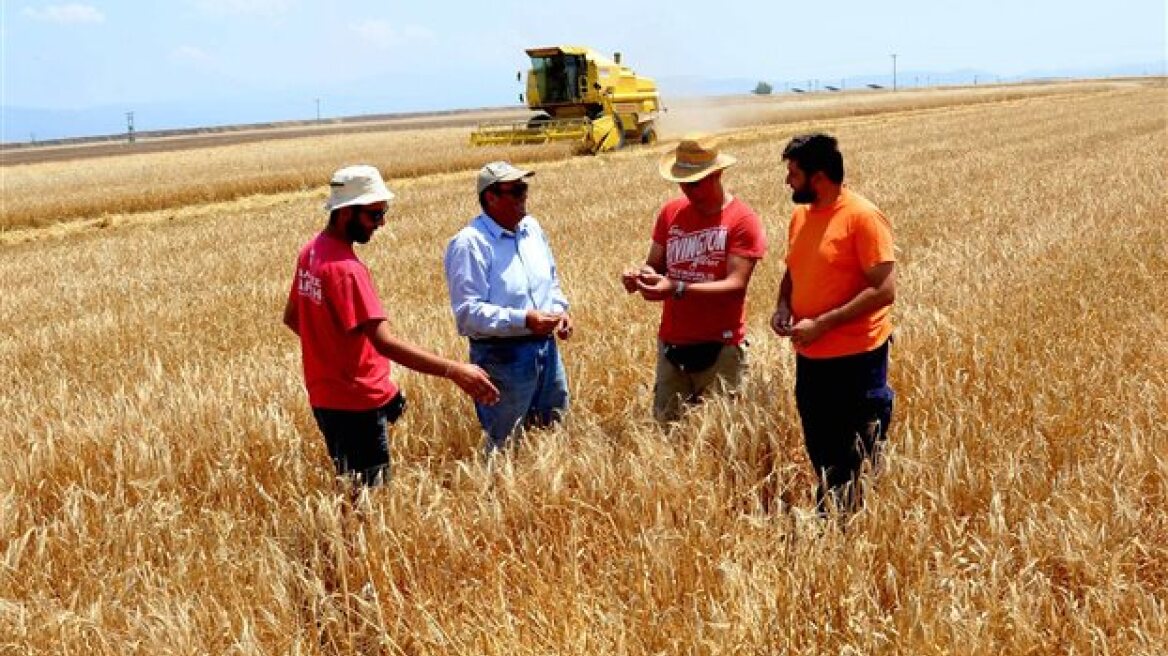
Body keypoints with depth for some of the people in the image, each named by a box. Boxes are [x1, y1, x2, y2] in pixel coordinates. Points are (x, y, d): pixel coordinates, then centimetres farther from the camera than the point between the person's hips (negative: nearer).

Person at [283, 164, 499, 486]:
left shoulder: (311, 252, 6)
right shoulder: (345, 269, -23)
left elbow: (291, 318, 19)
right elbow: (384, 342, -31)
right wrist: (453, 370, -35)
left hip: (325, 397, 10)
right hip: (356, 403, -10)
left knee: (351, 487, 19)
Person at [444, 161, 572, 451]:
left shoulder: (531, 227, 7)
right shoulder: (470, 243, -17)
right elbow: (468, 312, -22)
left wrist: (560, 309, 3)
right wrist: (523, 320, -29)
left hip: (546, 348, 7)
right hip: (502, 358, -7)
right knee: (506, 446, 5)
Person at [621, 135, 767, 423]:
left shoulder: (743, 220, -11)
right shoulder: (671, 212, 5)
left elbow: (736, 285, -18)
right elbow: (655, 265, 8)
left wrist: (677, 289, -30)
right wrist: (639, 275, -17)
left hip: (719, 346, -5)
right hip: (671, 343, 5)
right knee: (665, 424, 11)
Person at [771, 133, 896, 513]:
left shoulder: (863, 217, -15)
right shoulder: (801, 215, 8)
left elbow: (884, 290, -19)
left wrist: (821, 324, -21)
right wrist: (783, 307, 0)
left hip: (856, 360, -7)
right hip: (810, 358, 7)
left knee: (860, 460, 3)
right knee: (821, 454, 17)